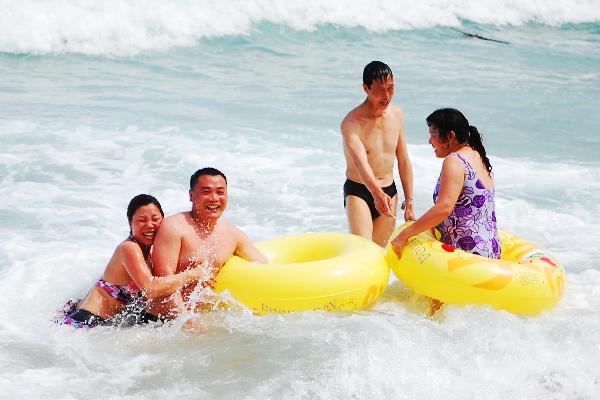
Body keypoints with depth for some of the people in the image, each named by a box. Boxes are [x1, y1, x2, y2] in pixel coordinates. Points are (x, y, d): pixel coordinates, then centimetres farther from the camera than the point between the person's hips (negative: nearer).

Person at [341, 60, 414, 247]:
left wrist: (409, 202, 10)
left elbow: (403, 161, 9)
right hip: (358, 191, -5)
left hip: (389, 191, 5)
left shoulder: (396, 114, 2)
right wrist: (377, 193, -51)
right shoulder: (352, 122, -18)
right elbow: (361, 162, -34)